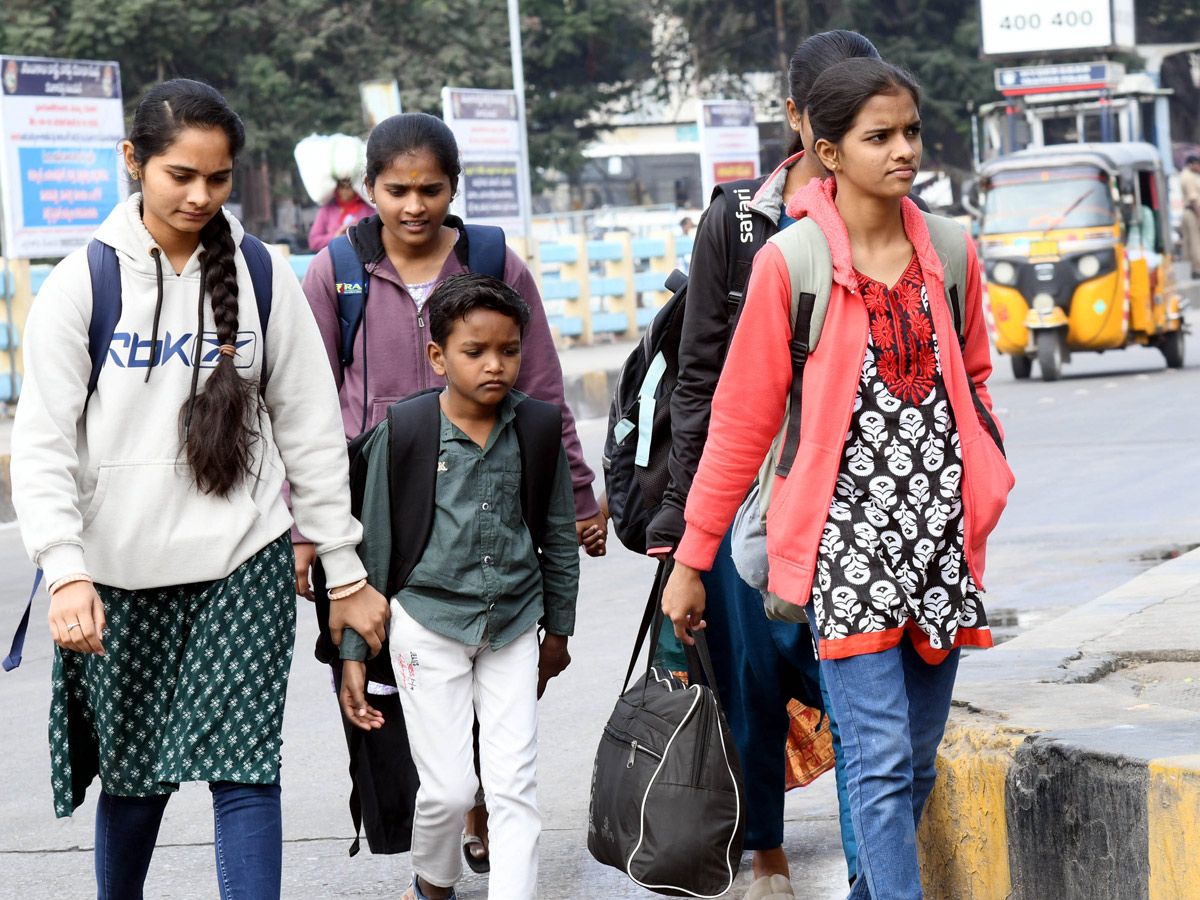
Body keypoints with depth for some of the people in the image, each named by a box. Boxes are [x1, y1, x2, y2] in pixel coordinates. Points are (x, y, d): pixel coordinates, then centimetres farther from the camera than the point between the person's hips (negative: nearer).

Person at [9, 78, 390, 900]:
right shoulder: (82, 284, -3)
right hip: (119, 574, 0)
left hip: (245, 564, 0)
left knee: (244, 767, -7)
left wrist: (346, 572, 6)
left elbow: (311, 430, 7)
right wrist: (67, 570, -19)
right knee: (134, 772, 11)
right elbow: (43, 443, -6)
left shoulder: (263, 277, 2)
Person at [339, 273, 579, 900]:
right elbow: (372, 549, -2)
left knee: (515, 787, -3)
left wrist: (558, 629, 17)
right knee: (448, 788, 0)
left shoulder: (538, 430, -1)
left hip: (513, 626, 2)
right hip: (428, 620, -2)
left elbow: (558, 536, 12)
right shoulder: (403, 434, -9)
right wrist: (354, 653, -1)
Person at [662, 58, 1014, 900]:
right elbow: (741, 421, -1)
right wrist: (692, 560, 2)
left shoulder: (949, 254, 6)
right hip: (846, 537, -5)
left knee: (919, 759, 10)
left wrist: (984, 476, 11)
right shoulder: (790, 263, -6)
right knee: (881, 759, -10)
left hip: (941, 536, 5)